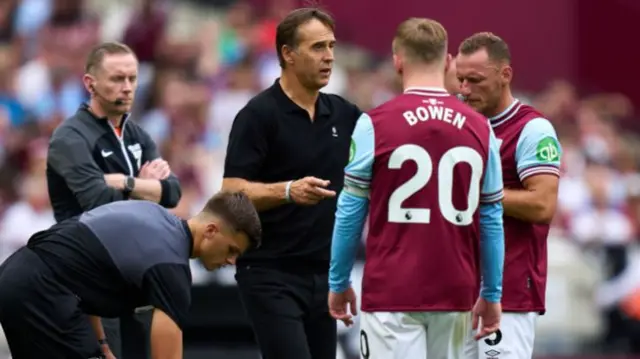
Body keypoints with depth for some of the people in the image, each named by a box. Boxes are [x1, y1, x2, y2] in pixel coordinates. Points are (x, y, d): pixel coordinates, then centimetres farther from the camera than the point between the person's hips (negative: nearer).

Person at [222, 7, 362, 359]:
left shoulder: (343, 113, 10)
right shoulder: (259, 115, -10)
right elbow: (231, 192, -16)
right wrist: (288, 190, -31)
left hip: (324, 273, 7)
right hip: (271, 276, -7)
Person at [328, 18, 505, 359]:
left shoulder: (375, 124, -5)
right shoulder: (479, 128, 4)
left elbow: (350, 212, -2)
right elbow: (491, 219, 7)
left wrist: (338, 281, 10)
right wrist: (491, 294, 15)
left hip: (392, 293, -3)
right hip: (455, 293, 3)